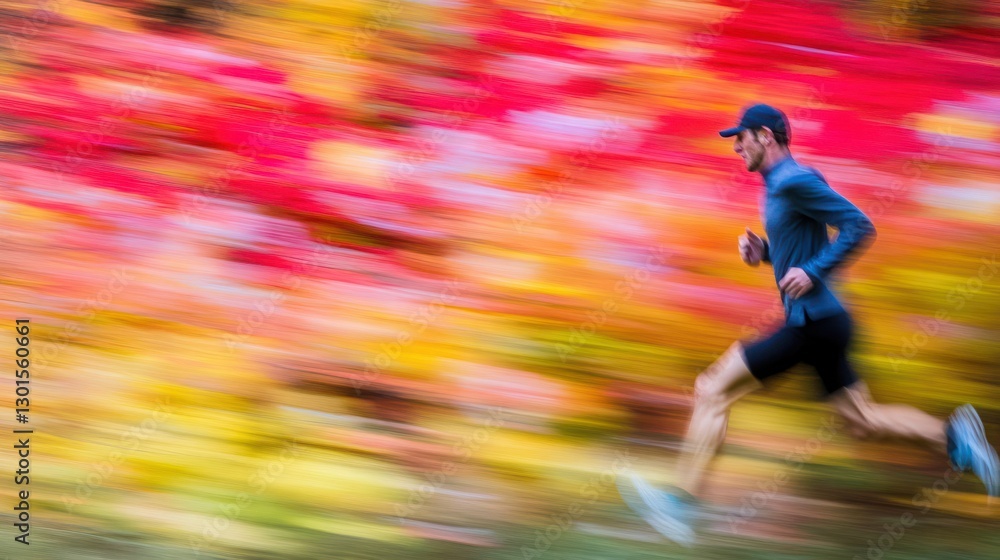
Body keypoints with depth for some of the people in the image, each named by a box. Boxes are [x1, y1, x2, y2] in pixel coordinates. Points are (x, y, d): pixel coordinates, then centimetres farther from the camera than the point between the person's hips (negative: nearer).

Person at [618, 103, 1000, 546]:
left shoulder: (795, 181, -15)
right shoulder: (778, 185, 15)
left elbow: (860, 227, -19)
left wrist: (813, 272, -24)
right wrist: (763, 252, 9)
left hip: (811, 322, -10)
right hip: (819, 323, 10)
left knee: (712, 389, -9)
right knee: (861, 419, 17)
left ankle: (682, 501, -8)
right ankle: (954, 435, 15)